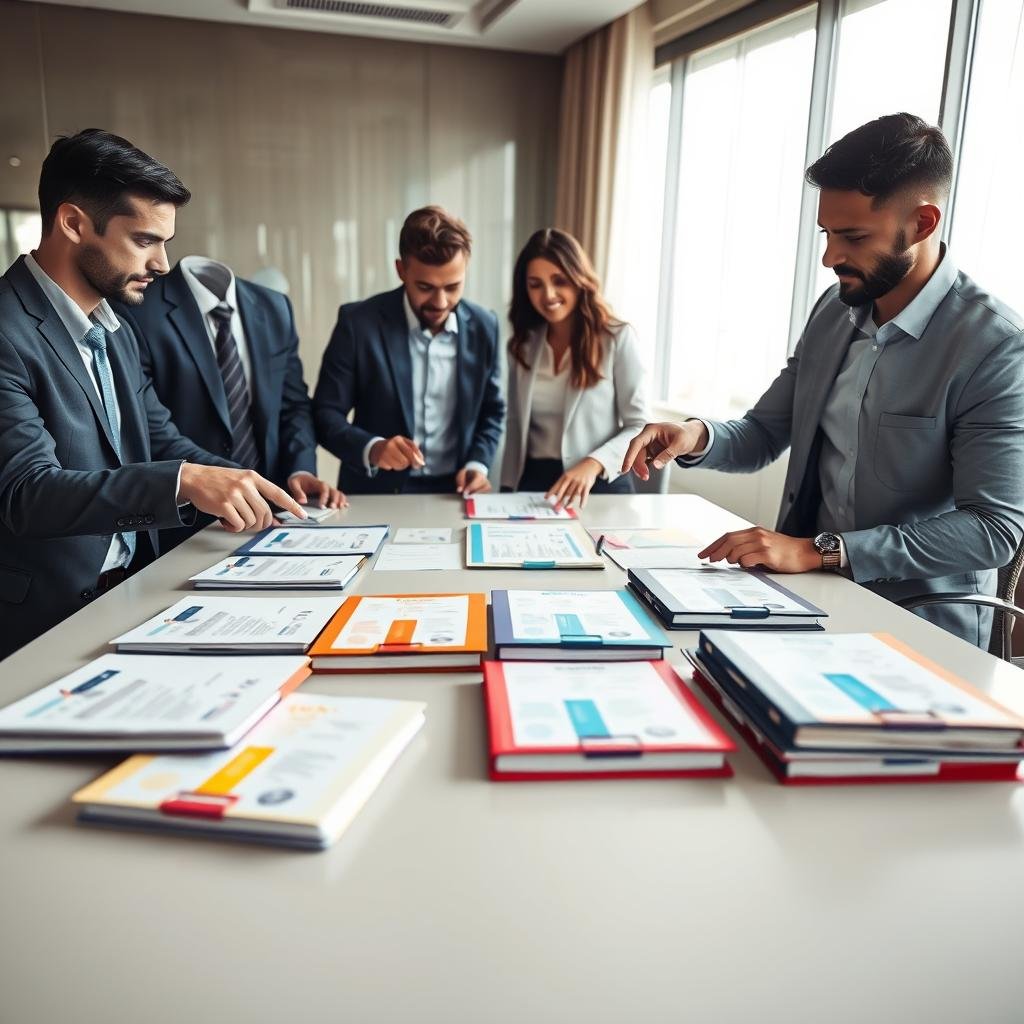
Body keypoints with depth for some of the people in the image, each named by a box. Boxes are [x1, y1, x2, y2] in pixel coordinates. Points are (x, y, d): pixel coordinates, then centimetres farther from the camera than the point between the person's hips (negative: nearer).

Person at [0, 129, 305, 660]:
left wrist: (263, 486, -5)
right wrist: (184, 481, -36)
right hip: (44, 621, -7)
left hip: (128, 592, 7)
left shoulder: (115, 332, 12)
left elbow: (163, 442, 12)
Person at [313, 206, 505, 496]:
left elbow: (492, 412, 13)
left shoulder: (483, 326, 2)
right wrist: (371, 449, -22)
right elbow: (325, 414, -4)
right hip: (377, 492, -2)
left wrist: (478, 464, -5)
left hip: (453, 494, 2)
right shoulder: (359, 322, -7)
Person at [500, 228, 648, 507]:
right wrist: (508, 489, 9)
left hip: (601, 485, -3)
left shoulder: (617, 337, -5)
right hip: (533, 483, 3)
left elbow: (638, 426, -6)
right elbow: (516, 427, 14)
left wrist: (593, 464, -21)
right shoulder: (522, 344, 10)